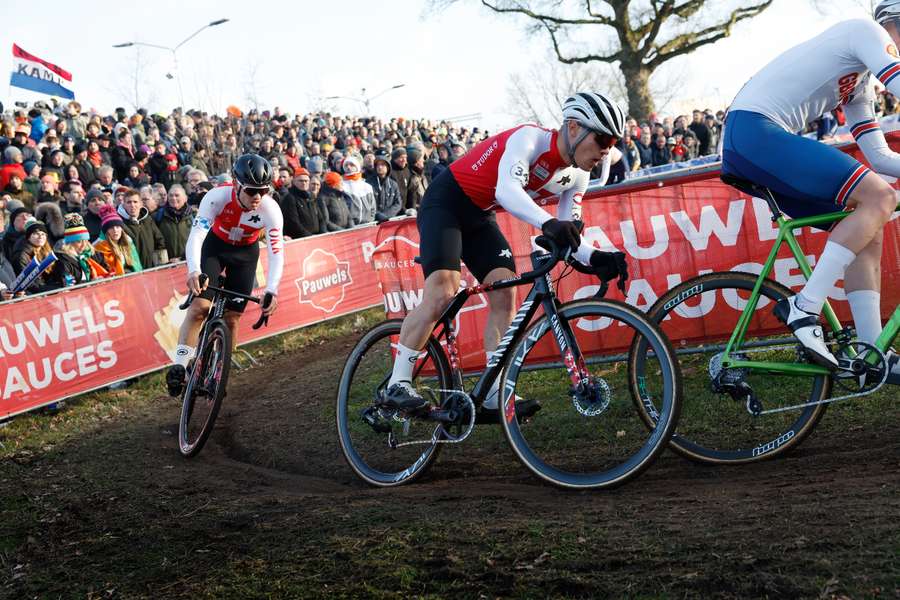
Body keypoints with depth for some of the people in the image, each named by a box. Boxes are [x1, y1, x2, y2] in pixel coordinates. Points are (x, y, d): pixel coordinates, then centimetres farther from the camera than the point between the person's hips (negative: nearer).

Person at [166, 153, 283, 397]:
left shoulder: (271, 209, -30)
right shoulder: (217, 197, -34)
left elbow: (277, 252, -29)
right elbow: (196, 235, -39)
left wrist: (272, 290, -43)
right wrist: (194, 271, -56)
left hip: (245, 253, 1)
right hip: (215, 245, -1)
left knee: (231, 318, -1)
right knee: (199, 305, -20)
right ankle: (180, 365, -16)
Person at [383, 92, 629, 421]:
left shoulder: (576, 176, -3)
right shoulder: (529, 138, -27)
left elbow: (566, 236, -2)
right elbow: (507, 189, -45)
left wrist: (594, 257, -23)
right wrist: (548, 223, -61)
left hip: (480, 215, 8)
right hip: (446, 202, -8)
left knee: (505, 295, -8)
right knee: (441, 295, -22)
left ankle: (495, 397, -7)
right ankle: (396, 385, -15)